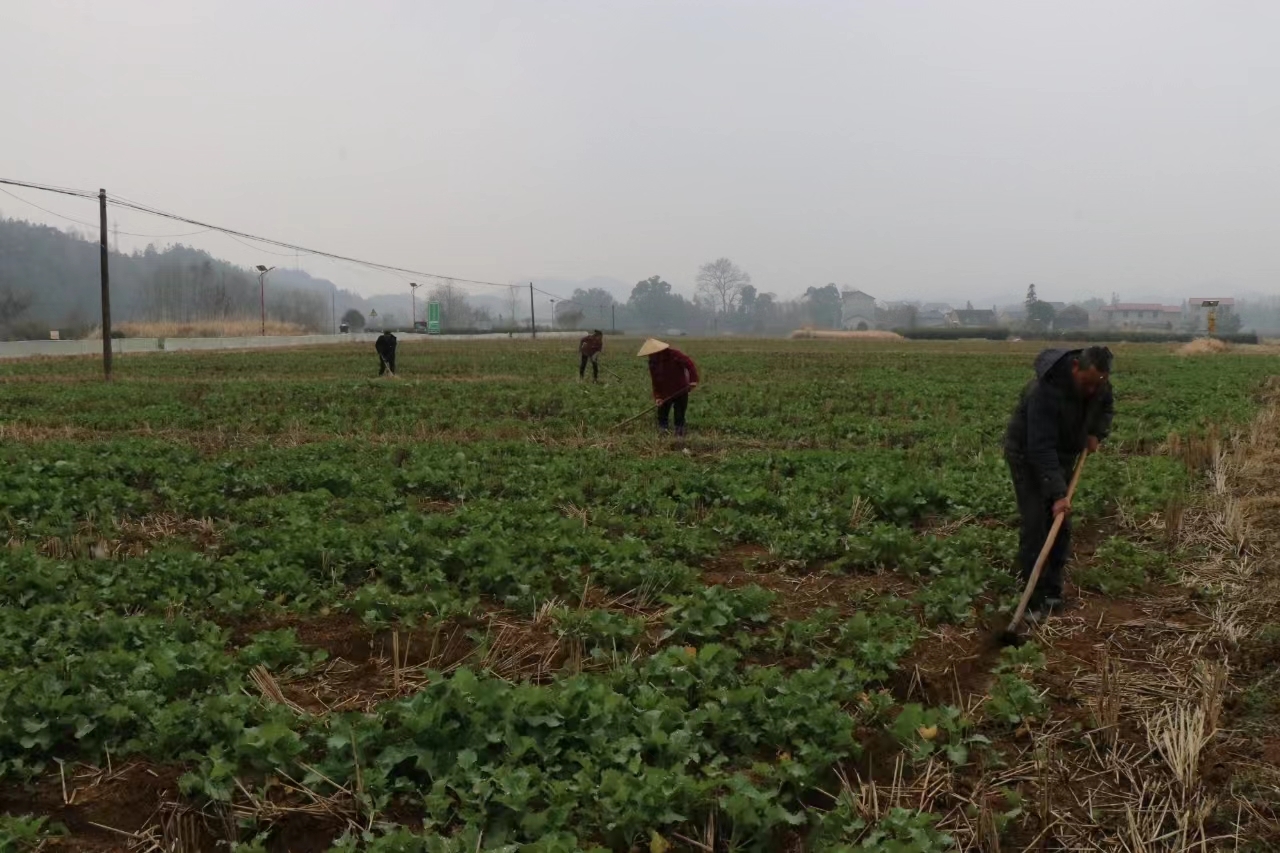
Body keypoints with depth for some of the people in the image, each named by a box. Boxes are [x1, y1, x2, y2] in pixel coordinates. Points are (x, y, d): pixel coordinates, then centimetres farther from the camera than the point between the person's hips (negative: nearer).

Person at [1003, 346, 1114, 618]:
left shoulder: (1097, 382, -12)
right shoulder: (1046, 390, -36)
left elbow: (1107, 407, 14)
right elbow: (1041, 449, -38)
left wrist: (1096, 433, -4)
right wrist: (1058, 494, -41)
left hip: (1064, 455, 7)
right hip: (1028, 455, -7)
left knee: (1061, 525, 4)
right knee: (1035, 526, -14)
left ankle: (1053, 592, 13)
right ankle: (1034, 601, -10)